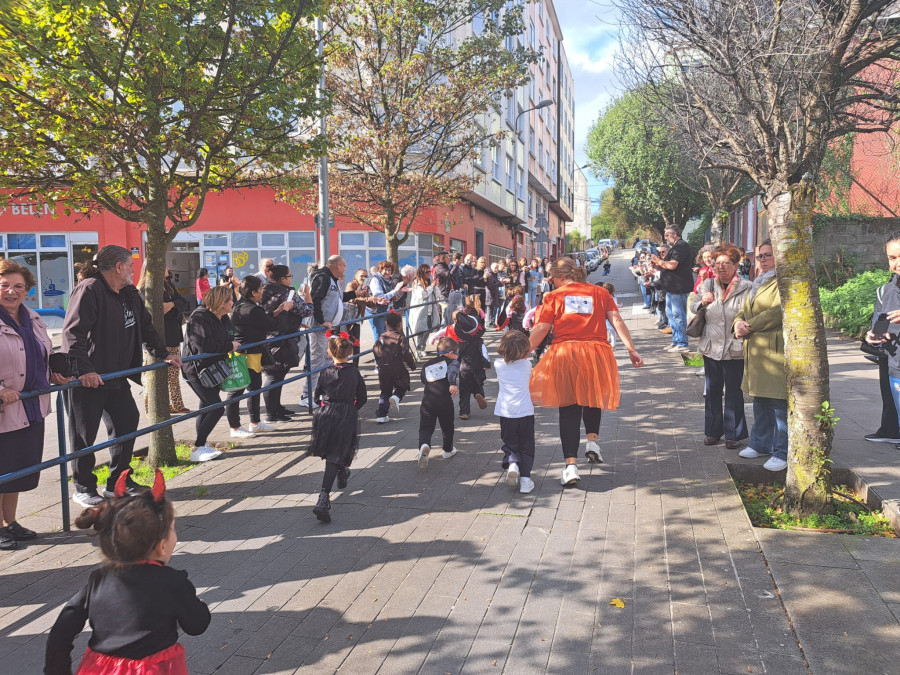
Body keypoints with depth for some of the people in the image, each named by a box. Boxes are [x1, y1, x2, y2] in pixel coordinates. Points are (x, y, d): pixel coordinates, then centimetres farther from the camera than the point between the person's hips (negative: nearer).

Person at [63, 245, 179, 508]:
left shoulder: (130, 294, 10)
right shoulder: (89, 290, -17)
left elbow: (146, 327, 20)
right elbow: (72, 333, -25)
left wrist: (164, 354, 14)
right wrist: (83, 369, -33)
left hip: (116, 377, 9)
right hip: (86, 380, -9)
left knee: (127, 422, 13)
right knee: (84, 434, 4)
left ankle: (118, 482, 27)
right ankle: (83, 488, 20)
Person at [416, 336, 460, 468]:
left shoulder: (427, 364, 21)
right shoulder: (452, 362, 5)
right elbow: (453, 370, -17)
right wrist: (453, 384, -32)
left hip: (427, 401, 3)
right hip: (444, 400, -3)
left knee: (425, 427, 4)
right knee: (447, 426, 18)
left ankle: (424, 445, -25)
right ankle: (448, 450, 34)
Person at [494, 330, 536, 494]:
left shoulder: (498, 364, -1)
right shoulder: (527, 364, -2)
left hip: (505, 413, 1)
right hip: (525, 412, -1)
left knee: (510, 444, 15)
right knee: (526, 447, 11)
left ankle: (511, 463, -13)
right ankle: (525, 477, 1)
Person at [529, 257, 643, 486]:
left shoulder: (554, 296, 6)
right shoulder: (600, 293, 12)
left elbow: (541, 329, -1)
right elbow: (617, 321, 3)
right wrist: (631, 349, 2)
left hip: (564, 354, -2)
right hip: (596, 353, 2)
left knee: (568, 409, 4)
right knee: (593, 397, 29)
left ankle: (571, 465, -1)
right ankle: (592, 440, 13)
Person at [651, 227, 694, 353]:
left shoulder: (681, 246, -14)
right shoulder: (675, 247, 20)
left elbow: (672, 265, -24)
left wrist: (659, 261, -10)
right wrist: (658, 264, 10)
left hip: (678, 287, -11)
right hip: (672, 287, 11)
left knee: (678, 315, -7)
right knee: (670, 314, 15)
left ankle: (682, 344, -3)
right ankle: (676, 342, 22)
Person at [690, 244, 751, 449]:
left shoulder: (746, 288, -9)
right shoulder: (707, 285, 4)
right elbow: (693, 307, 14)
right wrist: (702, 303, -6)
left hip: (734, 350, -4)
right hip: (711, 347, 4)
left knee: (733, 392, 7)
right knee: (712, 391, 14)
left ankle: (733, 434, 19)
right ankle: (713, 431, 27)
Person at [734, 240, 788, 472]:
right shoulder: (758, 283, 20)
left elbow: (777, 312, -19)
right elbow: (743, 311, 19)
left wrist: (749, 327, -11)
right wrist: (738, 324, -3)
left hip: (776, 350, -9)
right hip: (755, 351, 9)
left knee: (779, 403, -4)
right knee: (759, 401, 18)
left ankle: (782, 452, 4)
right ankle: (760, 444, 31)